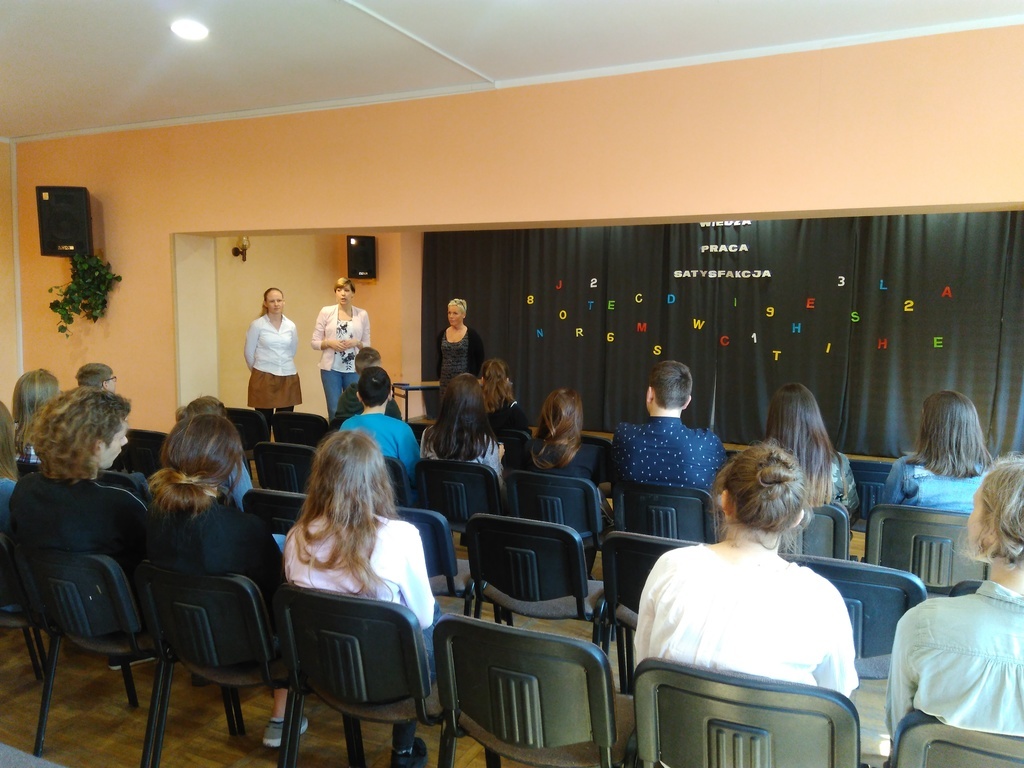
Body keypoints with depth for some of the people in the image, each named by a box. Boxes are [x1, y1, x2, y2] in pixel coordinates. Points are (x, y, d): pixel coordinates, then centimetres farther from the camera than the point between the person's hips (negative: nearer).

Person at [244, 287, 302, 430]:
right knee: (264, 422, -1)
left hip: (288, 378, 3)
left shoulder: (291, 326, 6)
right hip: (263, 378, -3)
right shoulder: (257, 325, -4)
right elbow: (249, 352, 3)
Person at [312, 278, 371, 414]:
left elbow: (367, 345, 8)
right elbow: (315, 342, 3)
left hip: (354, 369, 1)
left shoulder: (362, 314, 4)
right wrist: (329, 343, -15)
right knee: (334, 410, 1)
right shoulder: (326, 312, 2)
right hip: (331, 368, -1)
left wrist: (356, 343, -12)